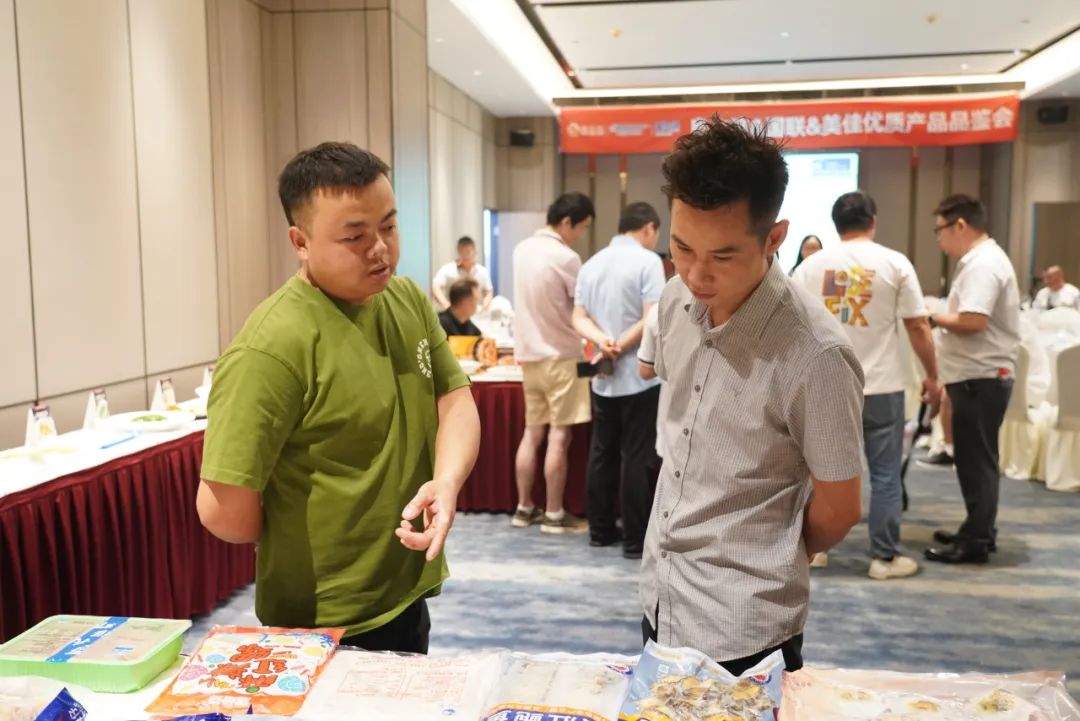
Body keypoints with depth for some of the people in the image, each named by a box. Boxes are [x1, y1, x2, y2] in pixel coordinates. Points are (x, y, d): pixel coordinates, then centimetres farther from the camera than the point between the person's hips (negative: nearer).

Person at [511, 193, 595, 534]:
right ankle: (554, 514, 6)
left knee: (532, 433, 13)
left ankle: (523, 508, 19)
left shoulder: (522, 249, 7)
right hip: (560, 356, -7)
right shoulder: (565, 258, -17)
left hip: (529, 354, 7)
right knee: (559, 436, -1)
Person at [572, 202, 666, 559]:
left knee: (602, 453, 13)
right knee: (638, 458, 0)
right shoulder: (648, 261, -9)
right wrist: (621, 346, -8)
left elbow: (579, 318, 5)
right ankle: (636, 539, 5)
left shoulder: (591, 263, 12)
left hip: (603, 378, 7)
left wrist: (603, 340, -10)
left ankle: (600, 530, 21)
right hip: (639, 376, -6)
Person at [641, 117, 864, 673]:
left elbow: (836, 510, -12)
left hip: (743, 629, -7)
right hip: (658, 597, 7)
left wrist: (770, 560, 4)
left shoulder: (814, 354, -25)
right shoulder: (677, 302, -5)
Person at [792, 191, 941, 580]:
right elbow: (918, 327, -3)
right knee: (885, 475, 7)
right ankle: (885, 557, 13)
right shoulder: (895, 263, -4)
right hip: (880, 386, -2)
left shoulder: (810, 266, 2)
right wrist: (932, 376, 8)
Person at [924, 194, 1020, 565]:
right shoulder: (983, 259, 17)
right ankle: (978, 531, 26)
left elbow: (973, 322, -27)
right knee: (976, 458, 16)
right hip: (979, 375, 11)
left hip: (980, 378, -11)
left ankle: (975, 541, 4)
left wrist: (934, 318, -12)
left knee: (976, 460, -4)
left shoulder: (982, 264, -18)